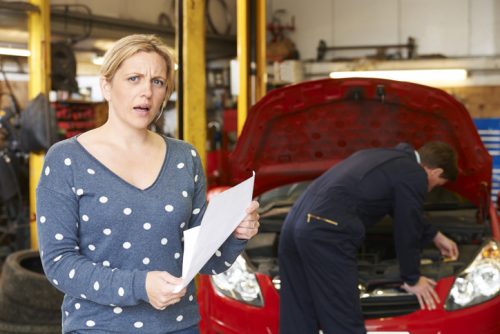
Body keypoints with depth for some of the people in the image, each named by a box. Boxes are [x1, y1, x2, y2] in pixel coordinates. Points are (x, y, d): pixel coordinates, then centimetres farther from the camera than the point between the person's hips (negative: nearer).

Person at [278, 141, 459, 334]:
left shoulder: (386, 158, 30)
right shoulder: (414, 176, 2)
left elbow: (406, 215, 44)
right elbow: (407, 229, 9)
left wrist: (434, 236, 57)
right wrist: (412, 279, 24)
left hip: (295, 224, 10)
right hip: (325, 233, -10)